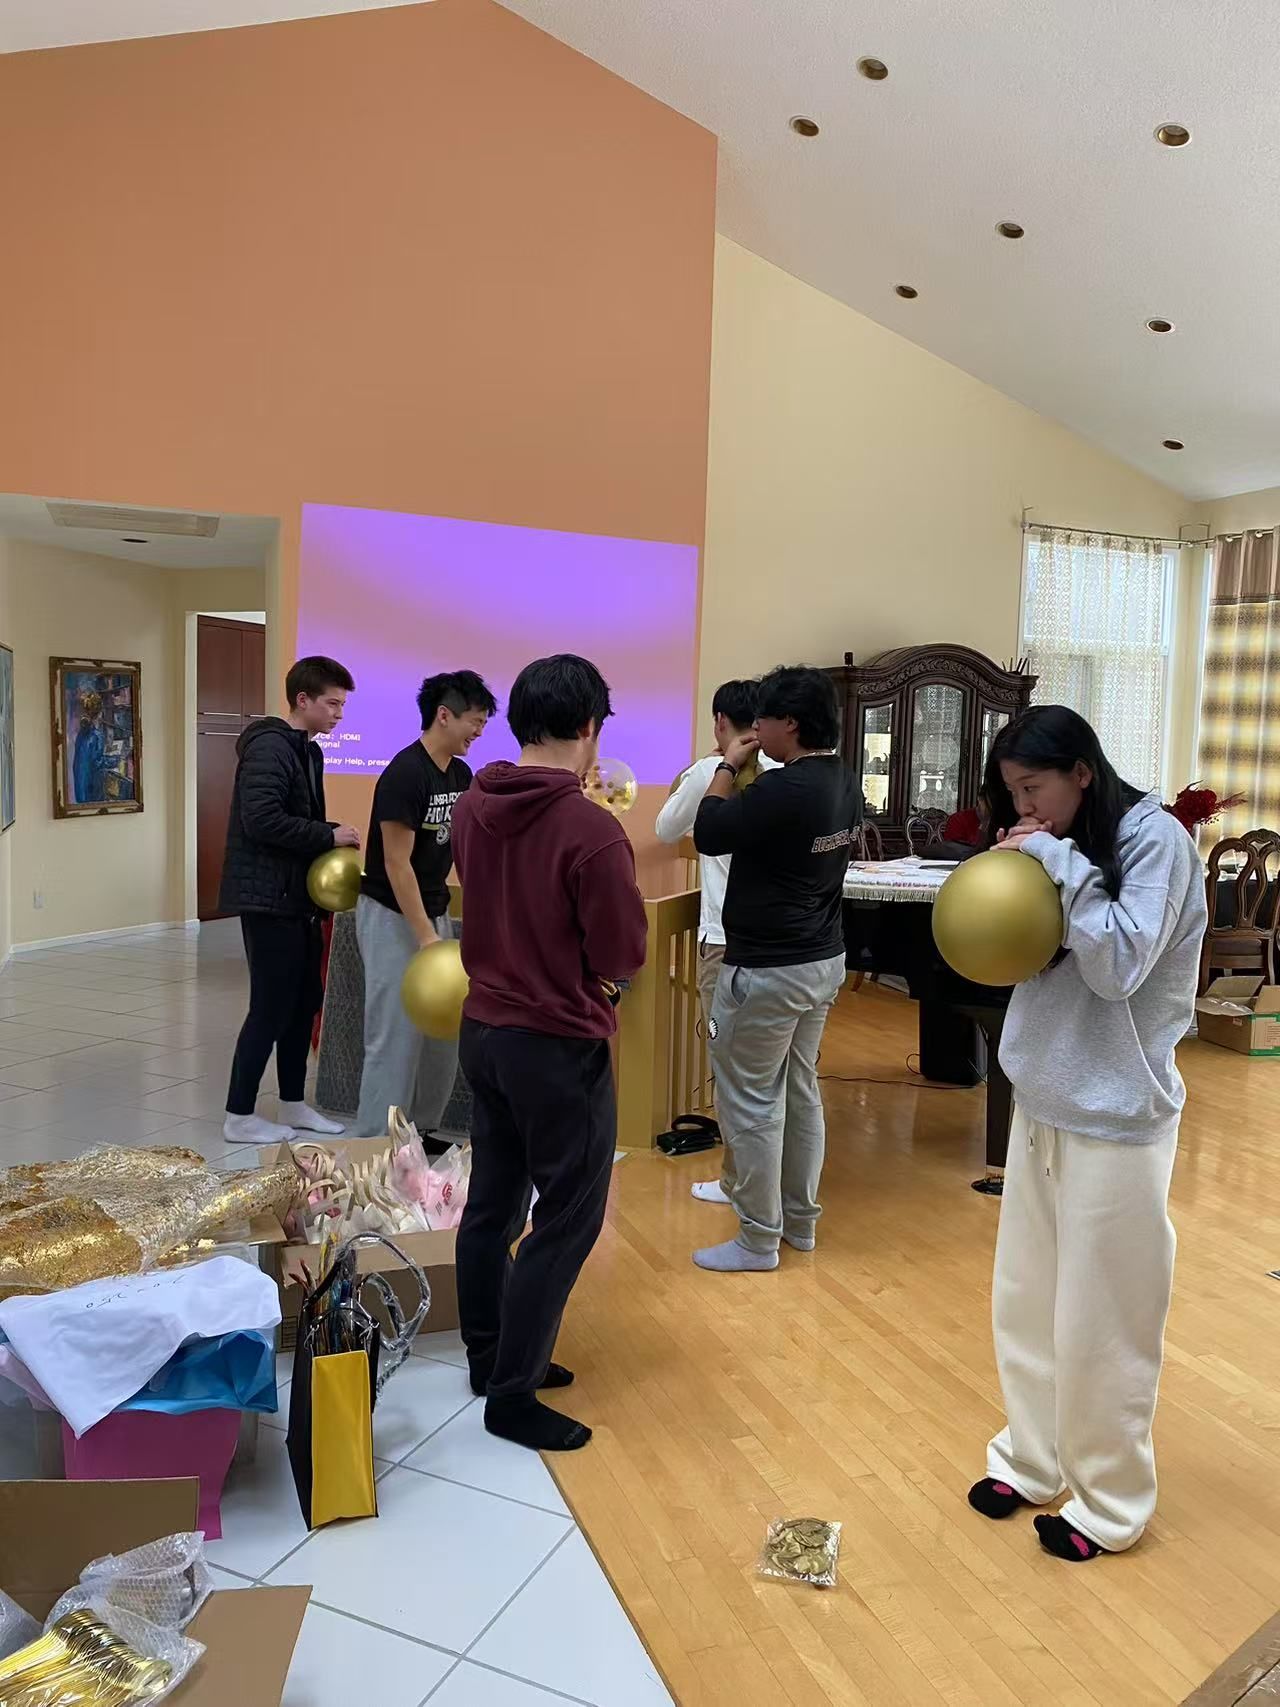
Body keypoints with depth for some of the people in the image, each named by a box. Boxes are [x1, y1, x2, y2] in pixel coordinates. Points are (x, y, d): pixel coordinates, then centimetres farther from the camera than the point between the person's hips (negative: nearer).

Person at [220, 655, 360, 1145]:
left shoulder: (309, 751, 15)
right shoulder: (269, 747, -16)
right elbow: (262, 820, -26)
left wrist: (334, 838, 2)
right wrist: (329, 836, -19)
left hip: (298, 897, 10)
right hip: (268, 898, -10)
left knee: (304, 1002, 14)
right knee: (271, 1007, -3)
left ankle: (293, 1105, 26)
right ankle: (239, 1117, 10)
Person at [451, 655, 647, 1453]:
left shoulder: (472, 809, 1)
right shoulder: (591, 828, -23)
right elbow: (624, 956, -15)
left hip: (483, 1029, 8)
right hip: (560, 1046, -8)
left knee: (493, 1200, 19)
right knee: (568, 1219, 6)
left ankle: (490, 1356, 35)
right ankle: (512, 1396, 15)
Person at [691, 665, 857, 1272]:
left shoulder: (782, 790, -25)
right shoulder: (843, 783, 4)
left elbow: (709, 834, -14)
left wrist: (728, 768, -3)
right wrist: (748, 771, 10)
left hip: (766, 971, -9)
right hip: (823, 960, 9)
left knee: (751, 1103, 3)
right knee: (801, 1090, 19)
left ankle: (758, 1240, 14)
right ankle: (800, 1219, 32)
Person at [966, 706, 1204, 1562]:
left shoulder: (1156, 839, -12)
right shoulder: (1065, 850, 10)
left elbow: (1118, 967, -19)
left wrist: (1061, 865, -19)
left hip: (1115, 1120, -7)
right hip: (1041, 1105, 7)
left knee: (1101, 1323, 5)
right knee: (1026, 1301, 15)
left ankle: (1111, 1502, 23)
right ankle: (1032, 1459, 33)